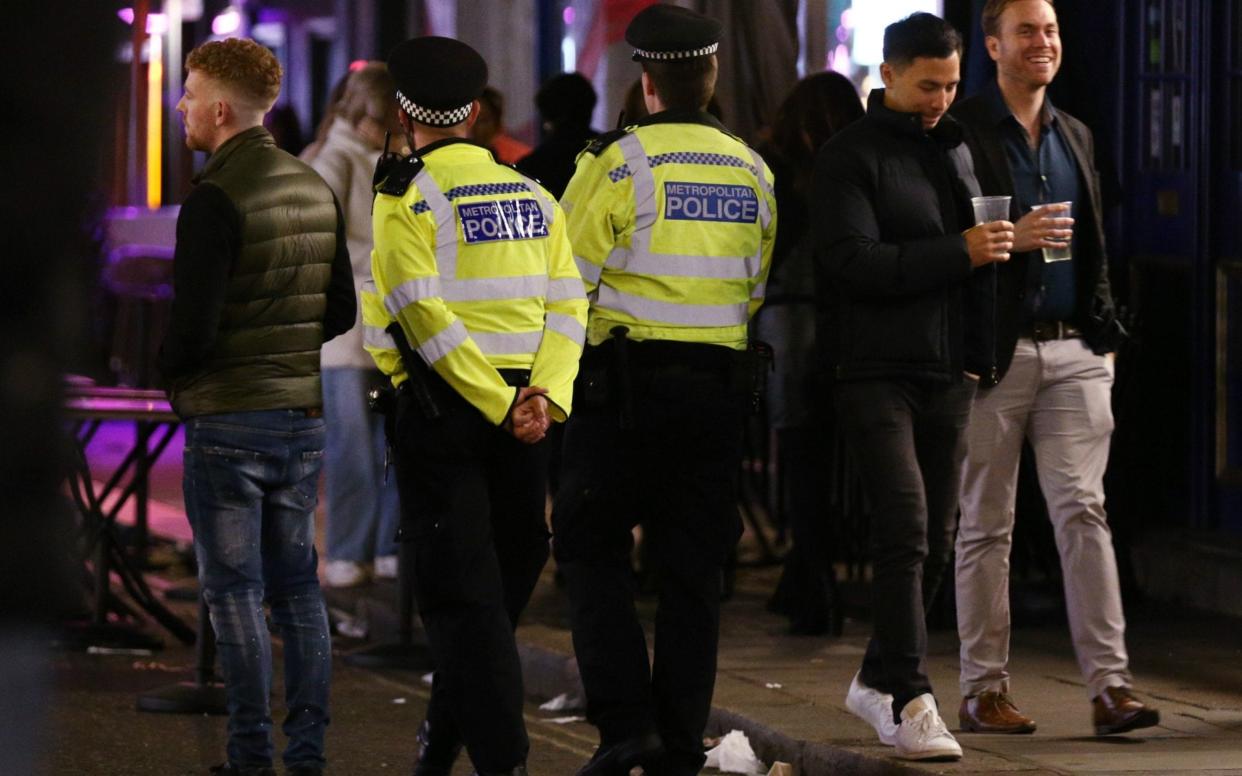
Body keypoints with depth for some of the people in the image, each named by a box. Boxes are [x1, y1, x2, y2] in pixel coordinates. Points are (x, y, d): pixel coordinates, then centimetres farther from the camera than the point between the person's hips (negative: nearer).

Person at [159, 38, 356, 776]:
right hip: (303, 416, 7)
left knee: (234, 591, 0)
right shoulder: (317, 190, 8)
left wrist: (164, 370, 0)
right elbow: (342, 312, 13)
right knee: (297, 586, 11)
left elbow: (194, 328, -19)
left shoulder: (215, 201, -16)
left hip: (227, 418, -7)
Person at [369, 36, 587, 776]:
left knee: (465, 594, -4)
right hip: (526, 410, 5)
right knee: (499, 584, 15)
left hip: (443, 409, -5)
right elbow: (568, 304, 2)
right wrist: (544, 396, -9)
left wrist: (499, 404, -14)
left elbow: (424, 315, -15)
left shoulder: (408, 196, -5)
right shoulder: (532, 196, 13)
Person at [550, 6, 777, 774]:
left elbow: (570, 278, -8)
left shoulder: (618, 161, -9)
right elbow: (759, 291, 13)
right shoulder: (753, 172, 8)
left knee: (593, 547, 5)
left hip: (625, 382, -4)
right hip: (720, 384, 4)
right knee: (694, 566, 9)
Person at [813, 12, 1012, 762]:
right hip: (879, 371, -7)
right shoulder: (850, 156, -6)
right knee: (906, 532, -15)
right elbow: (854, 262, -17)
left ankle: (880, 679, 22)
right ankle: (910, 701, -14)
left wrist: (975, 353, 15)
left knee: (937, 540, 9)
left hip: (949, 371, 7)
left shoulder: (954, 147, 16)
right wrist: (959, 251, -21)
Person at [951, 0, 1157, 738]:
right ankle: (984, 689, 9)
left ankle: (1110, 684, -8)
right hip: (997, 352, -4)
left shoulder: (1076, 136, 16)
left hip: (1075, 352, 4)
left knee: (1084, 510, -4)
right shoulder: (962, 132, -4)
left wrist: (1106, 332, 14)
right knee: (986, 527, 3)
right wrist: (1010, 240, -19)